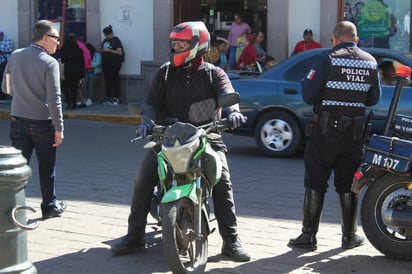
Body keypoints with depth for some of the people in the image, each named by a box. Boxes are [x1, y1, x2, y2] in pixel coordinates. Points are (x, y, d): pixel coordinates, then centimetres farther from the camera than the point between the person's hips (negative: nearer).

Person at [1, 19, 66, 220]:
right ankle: (49, 206, 24)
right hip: (42, 122, -4)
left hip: (18, 121, 4)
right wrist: (59, 128, -13)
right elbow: (54, 99, -18)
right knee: (46, 168, 12)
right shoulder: (49, 62, -15)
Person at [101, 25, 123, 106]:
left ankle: (116, 99, -2)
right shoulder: (104, 41, 14)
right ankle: (108, 98, 12)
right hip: (105, 64, 6)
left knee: (115, 81, -4)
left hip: (114, 64, -6)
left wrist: (109, 50, -16)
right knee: (107, 81, 7)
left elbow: (120, 52, -12)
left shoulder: (116, 40, -4)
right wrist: (102, 50, 4)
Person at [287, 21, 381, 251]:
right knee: (348, 184, 13)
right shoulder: (371, 62, 4)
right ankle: (349, 236, 18)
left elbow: (308, 93, -14)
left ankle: (309, 236, 5)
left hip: (326, 130, -4)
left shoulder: (329, 58, -10)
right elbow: (374, 99, 10)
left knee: (315, 183, 4)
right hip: (355, 134, 4)